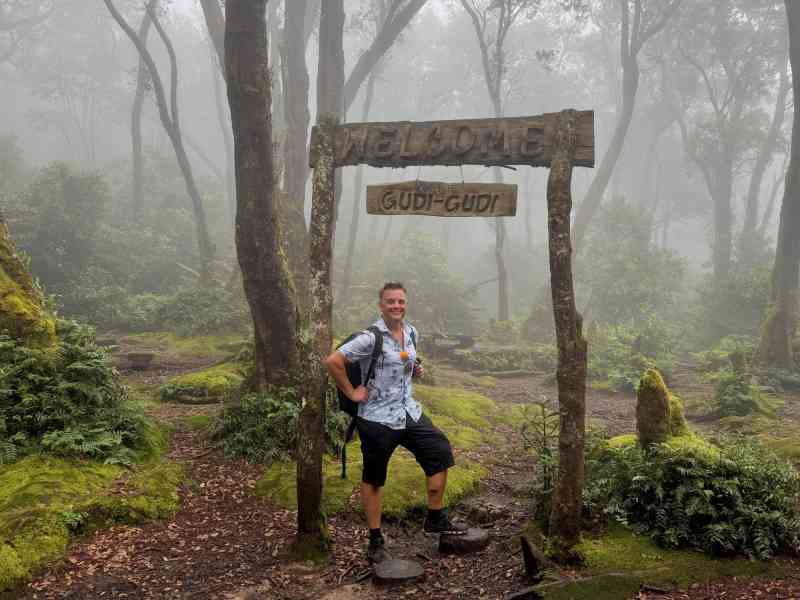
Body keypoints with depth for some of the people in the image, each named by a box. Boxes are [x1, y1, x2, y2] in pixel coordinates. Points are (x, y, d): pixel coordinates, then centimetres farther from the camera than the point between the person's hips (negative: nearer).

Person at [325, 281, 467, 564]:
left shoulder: (411, 333, 4)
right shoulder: (371, 337, -19)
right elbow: (333, 361, -22)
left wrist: (416, 371, 3)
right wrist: (351, 392, -16)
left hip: (408, 411, 7)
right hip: (377, 417, -7)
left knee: (440, 451, 6)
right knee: (373, 478, 6)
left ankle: (436, 519, 21)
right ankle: (375, 542, 20)